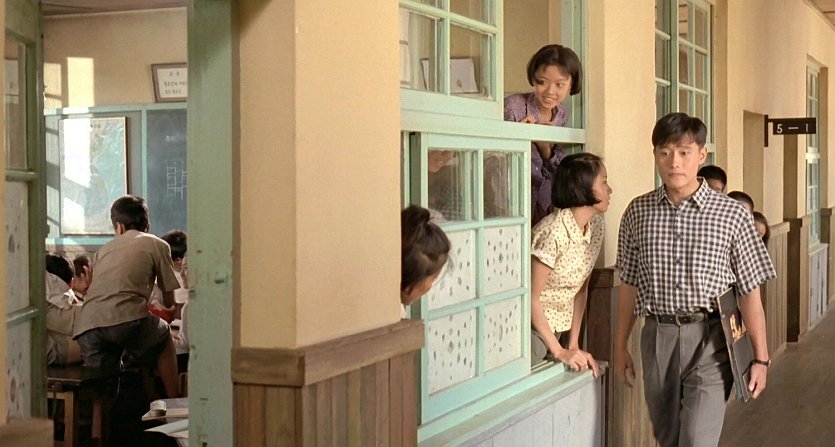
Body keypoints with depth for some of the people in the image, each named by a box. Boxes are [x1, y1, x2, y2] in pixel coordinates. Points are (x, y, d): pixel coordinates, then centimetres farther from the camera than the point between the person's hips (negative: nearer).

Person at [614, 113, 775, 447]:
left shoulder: (733, 215, -5)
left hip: (710, 340, -3)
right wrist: (620, 346, 13)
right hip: (657, 336, 3)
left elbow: (749, 292, -1)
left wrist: (760, 358, -1)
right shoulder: (638, 212, 3)